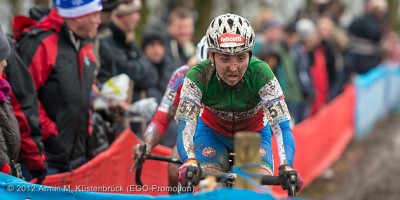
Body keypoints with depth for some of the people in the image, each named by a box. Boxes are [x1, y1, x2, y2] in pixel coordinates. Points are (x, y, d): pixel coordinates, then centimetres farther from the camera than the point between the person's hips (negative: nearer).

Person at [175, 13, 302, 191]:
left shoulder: (260, 74, -32)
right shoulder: (198, 76, -31)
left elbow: (282, 126, -37)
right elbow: (186, 126, -38)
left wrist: (286, 167, -54)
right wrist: (189, 162, -58)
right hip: (211, 133, 0)